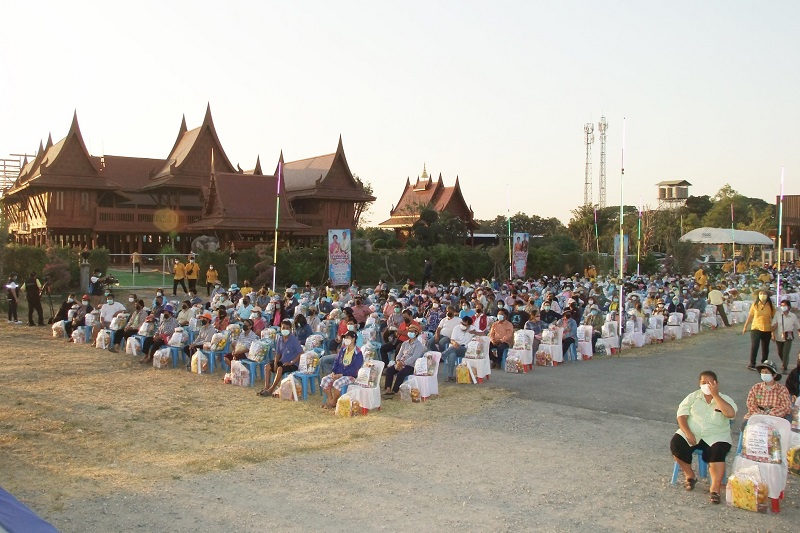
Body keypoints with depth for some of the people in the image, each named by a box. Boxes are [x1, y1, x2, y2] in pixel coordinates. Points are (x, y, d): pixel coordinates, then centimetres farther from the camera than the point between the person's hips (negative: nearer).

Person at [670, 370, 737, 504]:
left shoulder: (724, 399, 3)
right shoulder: (693, 397, 8)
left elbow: (731, 414, -20)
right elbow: (681, 415, 1)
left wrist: (715, 395, -20)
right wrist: (687, 433, -16)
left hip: (716, 436, -2)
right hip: (692, 433, 2)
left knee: (718, 452, -34)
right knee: (675, 444, -24)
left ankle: (715, 489, -28)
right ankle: (690, 475, -1)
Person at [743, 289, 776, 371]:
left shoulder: (771, 306, -1)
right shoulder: (755, 305, -1)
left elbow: (774, 318, 2)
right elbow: (750, 316, 6)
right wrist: (745, 327, 8)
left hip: (767, 330, 1)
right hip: (755, 328, -1)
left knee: (765, 348, 12)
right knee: (754, 346, -9)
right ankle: (752, 364, -5)